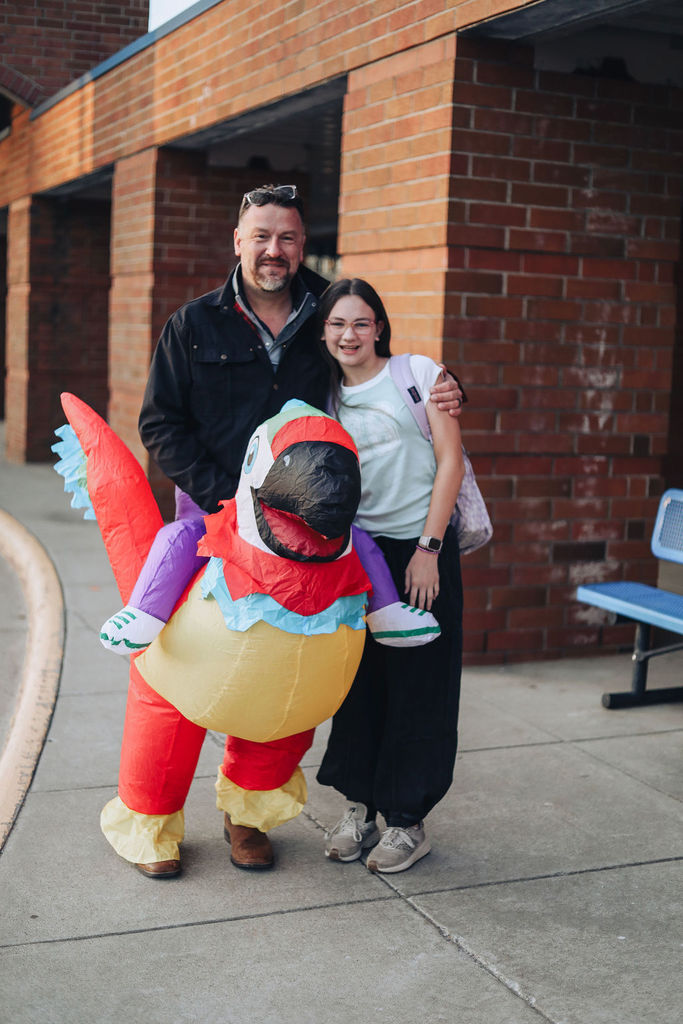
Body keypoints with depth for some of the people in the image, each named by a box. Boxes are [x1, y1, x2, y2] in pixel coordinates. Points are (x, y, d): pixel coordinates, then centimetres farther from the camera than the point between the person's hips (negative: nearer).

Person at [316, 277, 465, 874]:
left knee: (417, 685, 1)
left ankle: (408, 821, 12)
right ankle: (360, 807, 21)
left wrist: (428, 547, -11)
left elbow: (450, 461, -5)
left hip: (421, 547, -3)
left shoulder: (419, 372, -1)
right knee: (359, 679, 7)